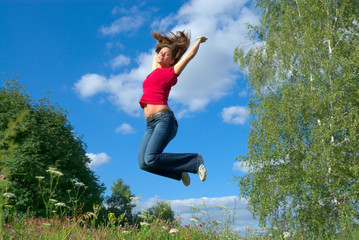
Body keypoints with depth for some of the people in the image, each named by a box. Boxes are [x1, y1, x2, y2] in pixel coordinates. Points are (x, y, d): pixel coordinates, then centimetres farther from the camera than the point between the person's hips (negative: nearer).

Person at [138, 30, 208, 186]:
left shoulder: (171, 72, 8)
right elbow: (156, 56, 43)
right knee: (143, 163, -9)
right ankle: (180, 172, 10)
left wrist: (199, 40, 29)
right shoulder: (155, 71, 24)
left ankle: (195, 160, -7)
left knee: (151, 158, -24)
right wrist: (163, 42, 49)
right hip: (151, 125, 6)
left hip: (164, 119, -6)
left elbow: (190, 54, 13)